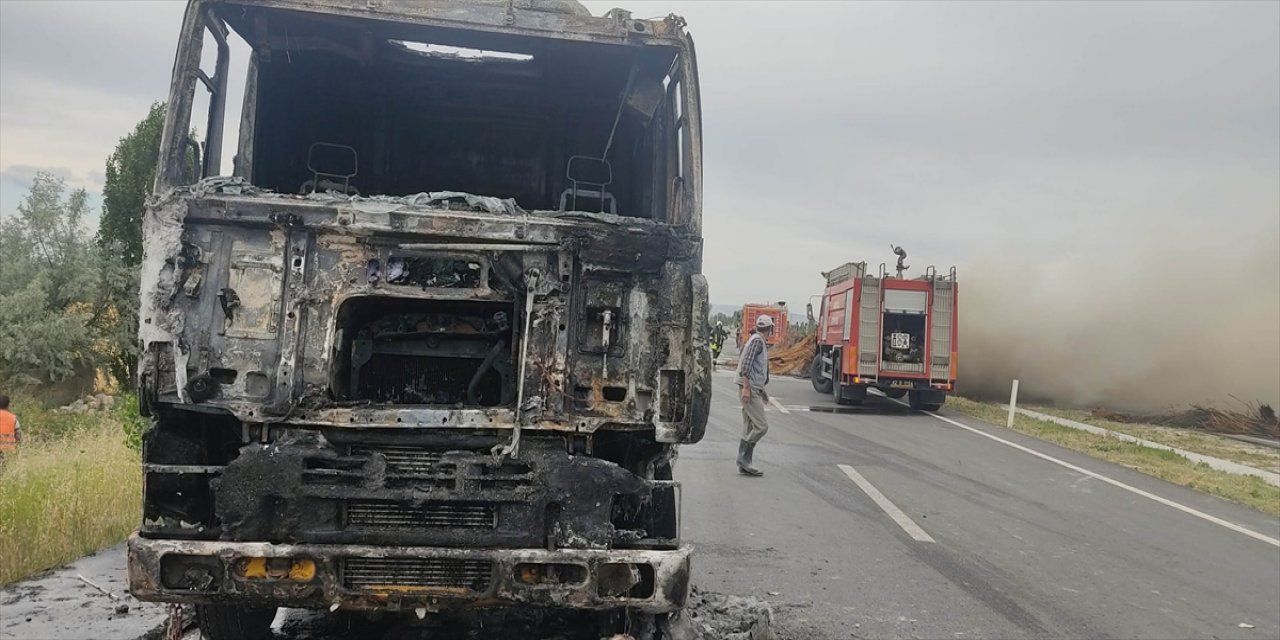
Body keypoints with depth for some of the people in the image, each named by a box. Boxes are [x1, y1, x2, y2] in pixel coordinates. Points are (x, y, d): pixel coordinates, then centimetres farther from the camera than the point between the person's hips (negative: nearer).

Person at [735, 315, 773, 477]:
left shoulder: (758, 341, 20)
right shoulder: (757, 340, -9)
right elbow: (746, 365, -19)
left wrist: (762, 391, 28)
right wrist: (746, 387, -24)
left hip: (753, 390, 10)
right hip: (749, 388, -10)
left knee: (749, 429, 8)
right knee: (761, 426, -12)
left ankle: (744, 465, 9)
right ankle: (744, 457, -8)